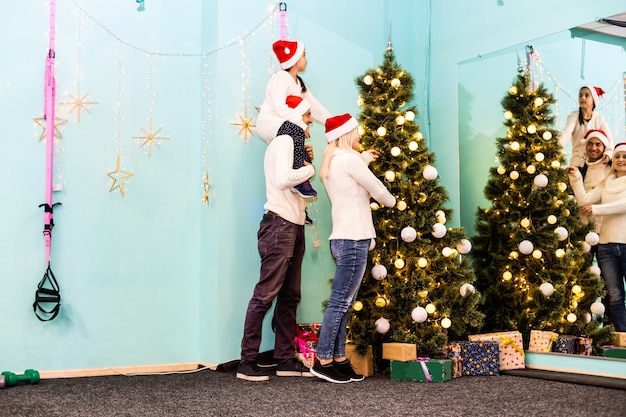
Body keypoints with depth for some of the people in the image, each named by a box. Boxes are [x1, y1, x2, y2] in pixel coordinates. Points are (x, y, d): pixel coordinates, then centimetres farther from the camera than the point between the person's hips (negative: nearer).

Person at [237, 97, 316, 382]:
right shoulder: (283, 140, -6)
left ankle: (286, 360, 13)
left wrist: (307, 161, 10)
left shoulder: (292, 143, 24)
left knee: (289, 297, 9)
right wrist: (310, 168, -7)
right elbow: (284, 179, -22)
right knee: (266, 294, -11)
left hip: (293, 228, 10)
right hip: (280, 225, -10)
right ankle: (247, 362, -8)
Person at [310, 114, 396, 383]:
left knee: (344, 304, 8)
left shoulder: (331, 162, 17)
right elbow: (377, 190, -6)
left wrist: (364, 160, 36)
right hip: (353, 240, -9)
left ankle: (339, 359, 11)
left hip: (343, 240, 9)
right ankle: (323, 360, -4)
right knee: (340, 303, -7)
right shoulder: (348, 159, -11)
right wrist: (393, 202, 14)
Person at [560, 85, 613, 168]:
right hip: (578, 162, -1)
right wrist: (557, 145, -42)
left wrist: (608, 153, -26)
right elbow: (566, 133, -20)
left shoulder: (599, 118, 2)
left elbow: (609, 139, -5)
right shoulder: (574, 117, -3)